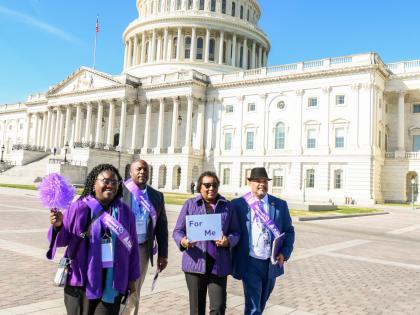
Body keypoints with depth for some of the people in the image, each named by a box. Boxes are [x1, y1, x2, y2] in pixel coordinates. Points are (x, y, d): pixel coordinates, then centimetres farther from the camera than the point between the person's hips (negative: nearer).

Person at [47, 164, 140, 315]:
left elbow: (131, 246, 7)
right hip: (83, 278, -1)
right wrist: (58, 225, -26)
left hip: (112, 280, 1)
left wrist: (131, 277, 9)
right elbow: (63, 239, -4)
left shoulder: (125, 212, 2)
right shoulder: (79, 208, -6)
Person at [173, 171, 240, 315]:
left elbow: (236, 232, 9)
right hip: (195, 262, 0)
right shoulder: (190, 204, 6)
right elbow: (178, 230, 4)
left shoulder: (227, 206, 9)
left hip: (219, 264, 1)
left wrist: (228, 241, -14)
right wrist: (182, 241, -18)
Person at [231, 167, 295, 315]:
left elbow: (289, 231, 8)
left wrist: (284, 253, -5)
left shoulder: (280, 204, 4)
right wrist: (232, 261, -6)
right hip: (250, 264, -4)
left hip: (272, 263, 4)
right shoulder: (238, 204, -5)